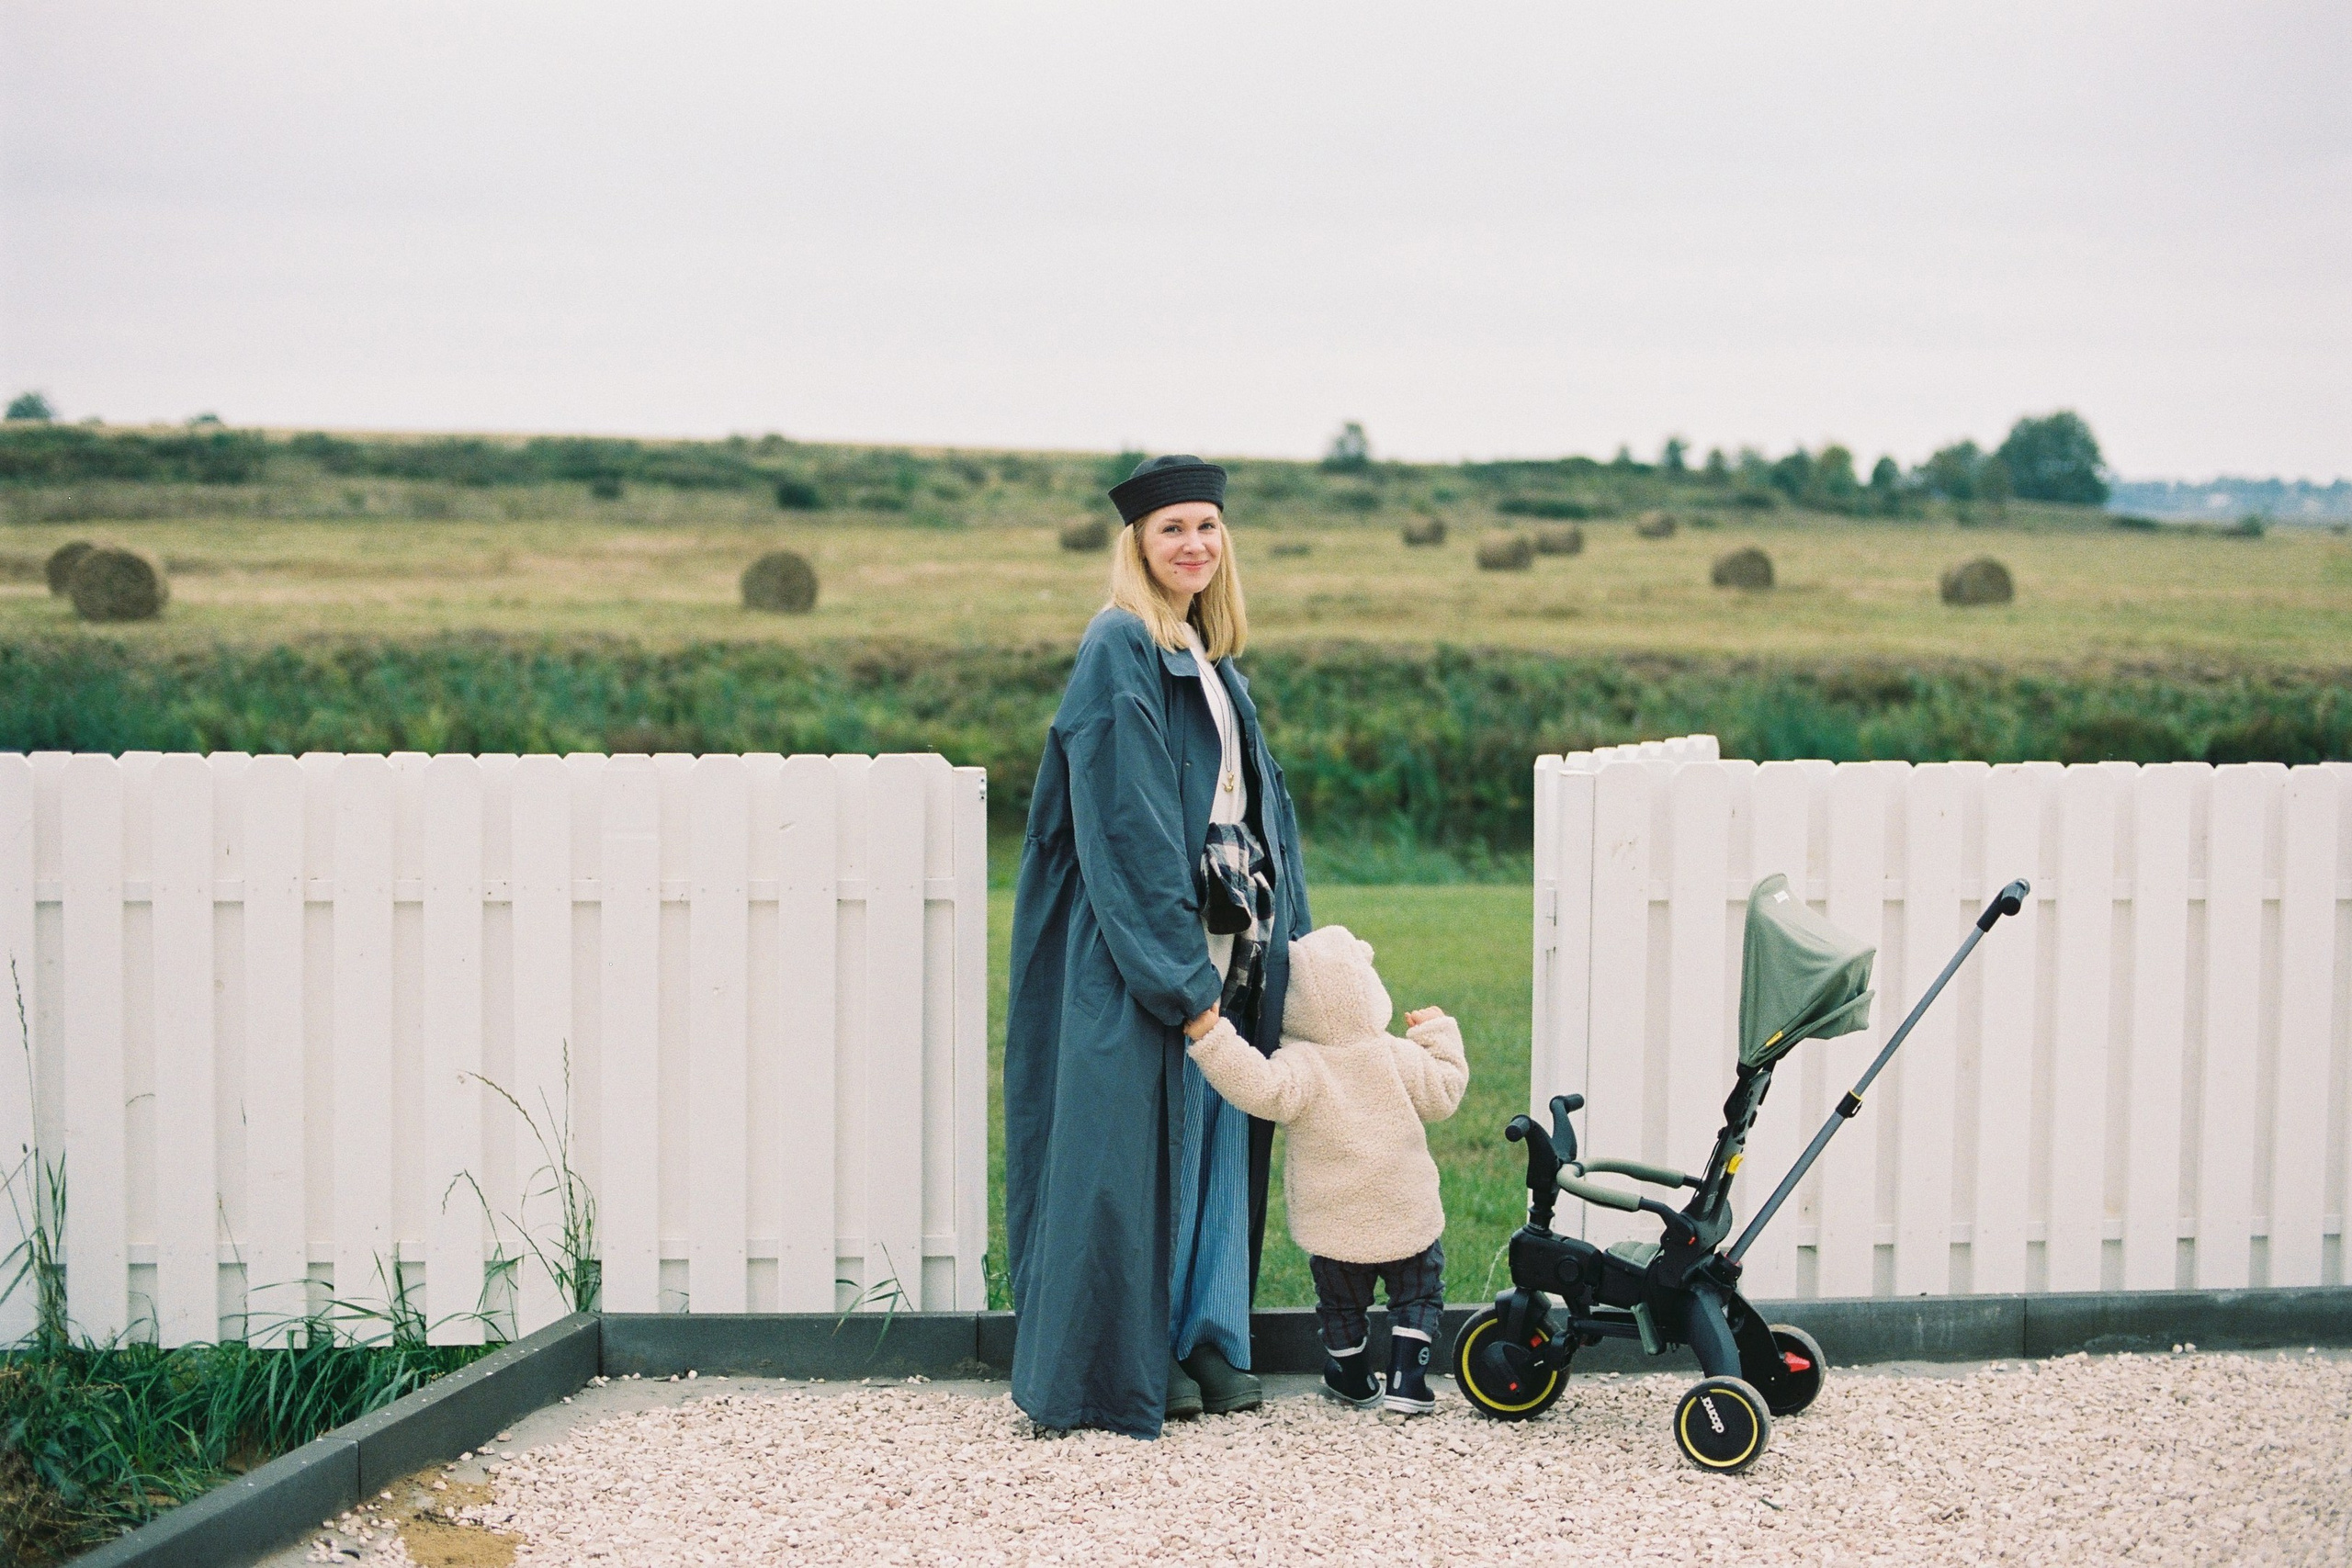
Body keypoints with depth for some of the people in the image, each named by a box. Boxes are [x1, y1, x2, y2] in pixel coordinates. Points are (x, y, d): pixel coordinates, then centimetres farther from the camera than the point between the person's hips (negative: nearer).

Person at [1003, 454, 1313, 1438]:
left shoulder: (1210, 662, 15)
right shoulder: (1119, 652, -10)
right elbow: (1125, 826, -17)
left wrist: (1280, 940, 10)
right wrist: (1179, 971, -20)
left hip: (1217, 943, 8)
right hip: (1136, 949, -8)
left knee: (1215, 1135, 11)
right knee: (1135, 1142, -3)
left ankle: (1207, 1338, 21)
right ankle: (1128, 1363, 6)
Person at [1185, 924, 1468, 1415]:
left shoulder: (1300, 1065, -21)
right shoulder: (1399, 1057, -11)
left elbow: (1263, 1090, -39)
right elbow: (1442, 1096, 1)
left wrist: (1212, 1038, -40)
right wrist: (1439, 1037, 13)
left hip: (1334, 1228, -1)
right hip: (1410, 1221, 1)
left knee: (1341, 1305, 21)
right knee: (1418, 1296, 19)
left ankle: (1354, 1382, 34)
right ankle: (1407, 1382, 10)